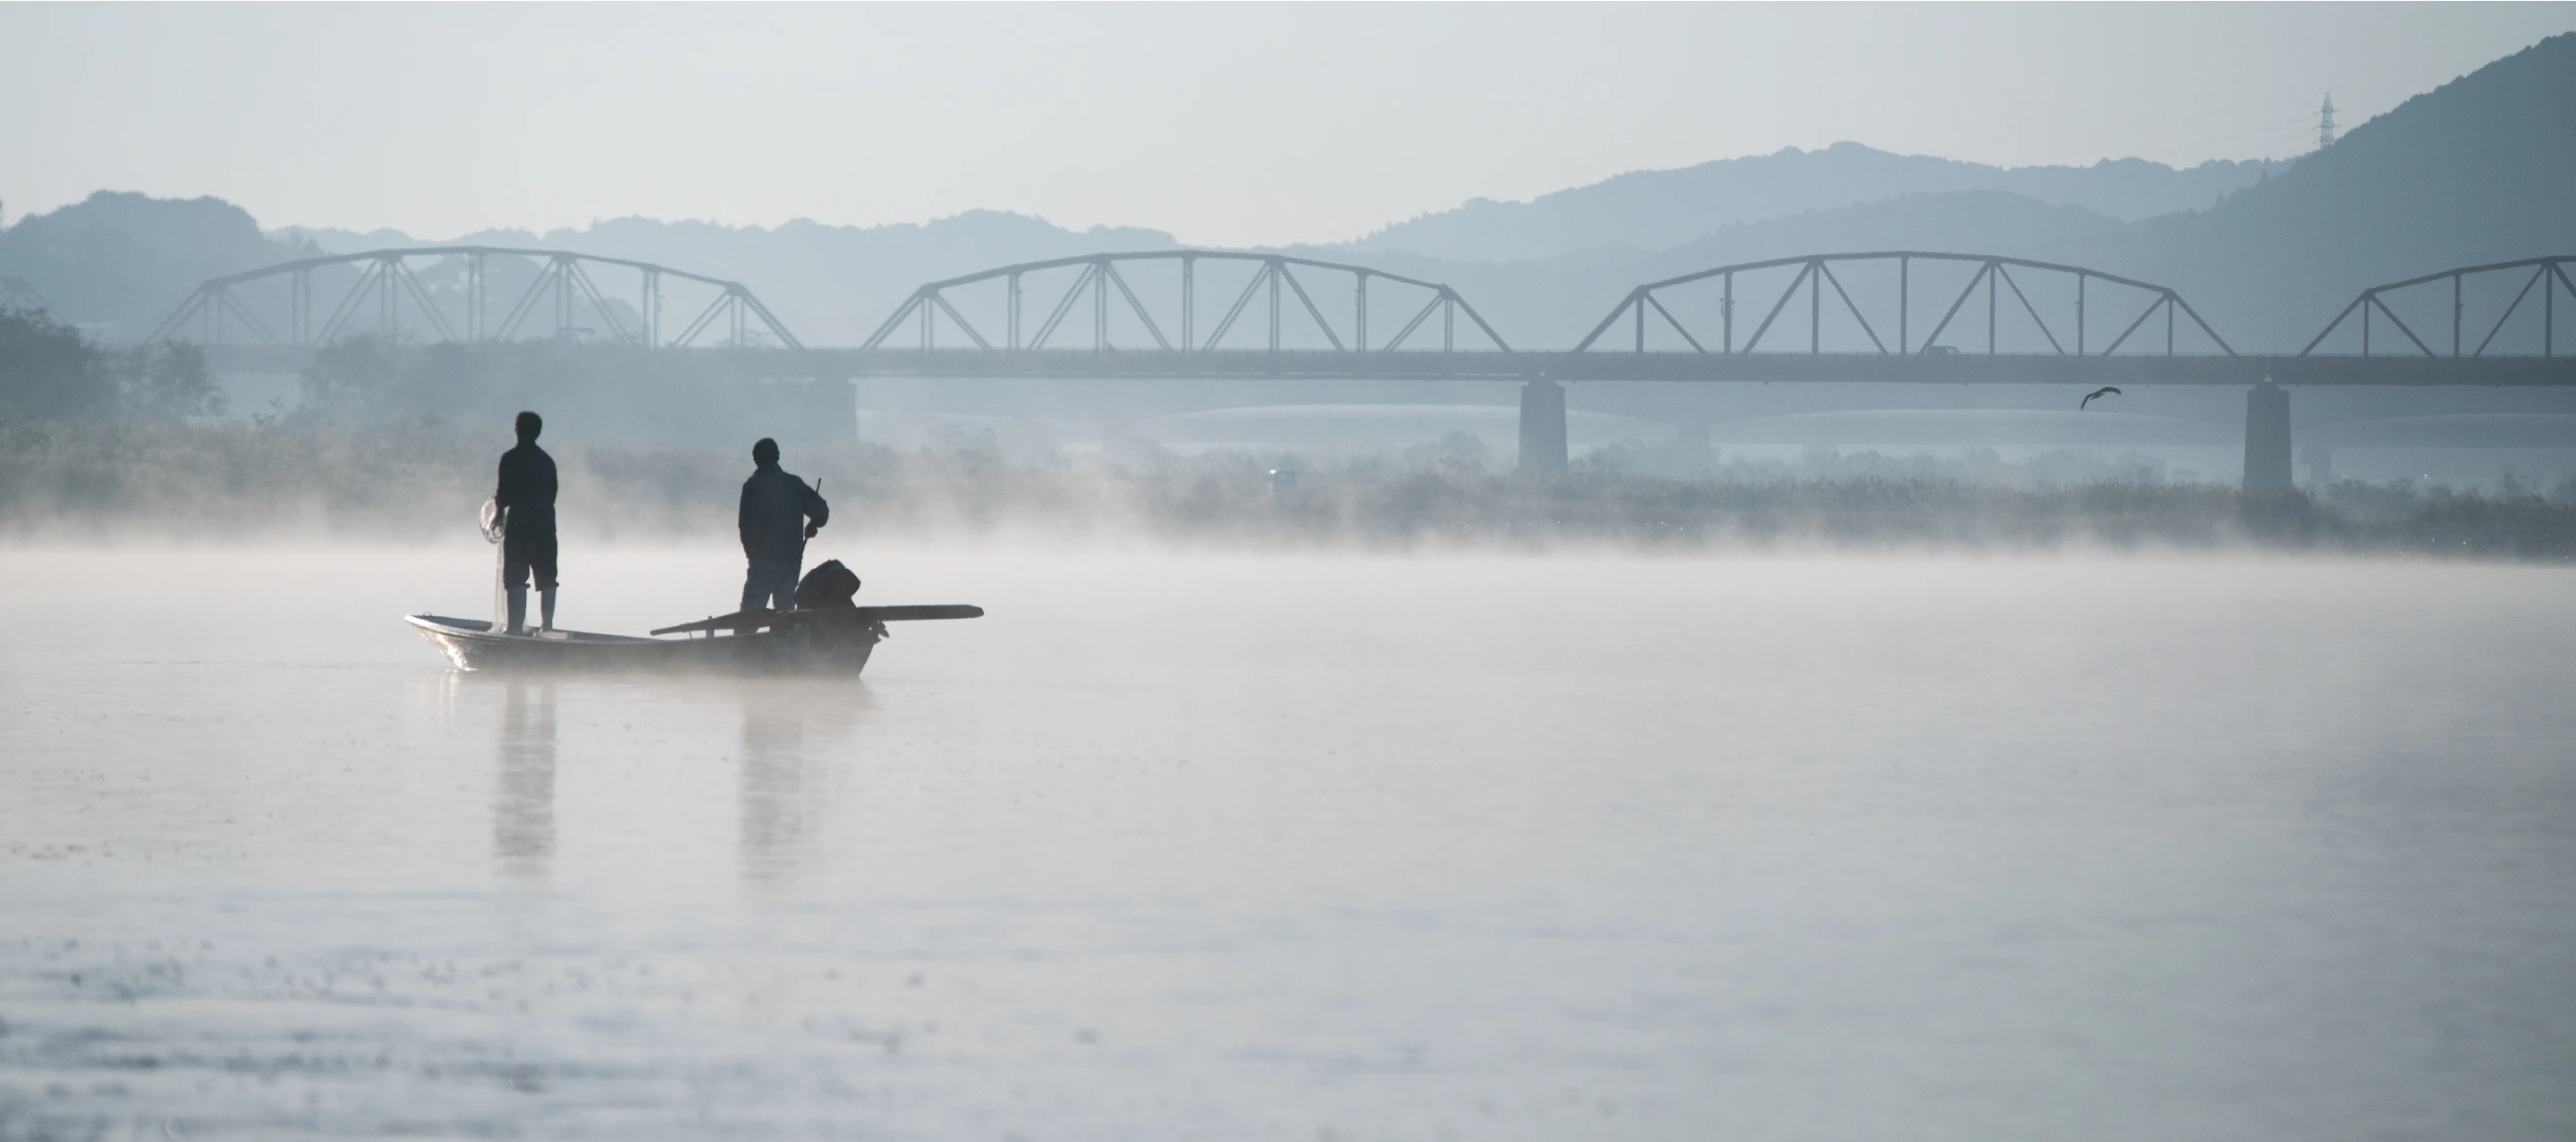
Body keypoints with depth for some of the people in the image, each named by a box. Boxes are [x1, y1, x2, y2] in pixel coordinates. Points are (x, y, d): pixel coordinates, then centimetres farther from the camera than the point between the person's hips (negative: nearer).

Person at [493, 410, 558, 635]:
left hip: (520, 524, -5)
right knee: (547, 578, 9)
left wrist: (497, 498, 13)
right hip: (546, 524, 5)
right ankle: (547, 626, 10)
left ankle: (516, 628, -12)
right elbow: (552, 494, 13)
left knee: (516, 578, -5)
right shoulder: (547, 460, 11)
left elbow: (505, 496, -10)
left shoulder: (511, 459, -7)